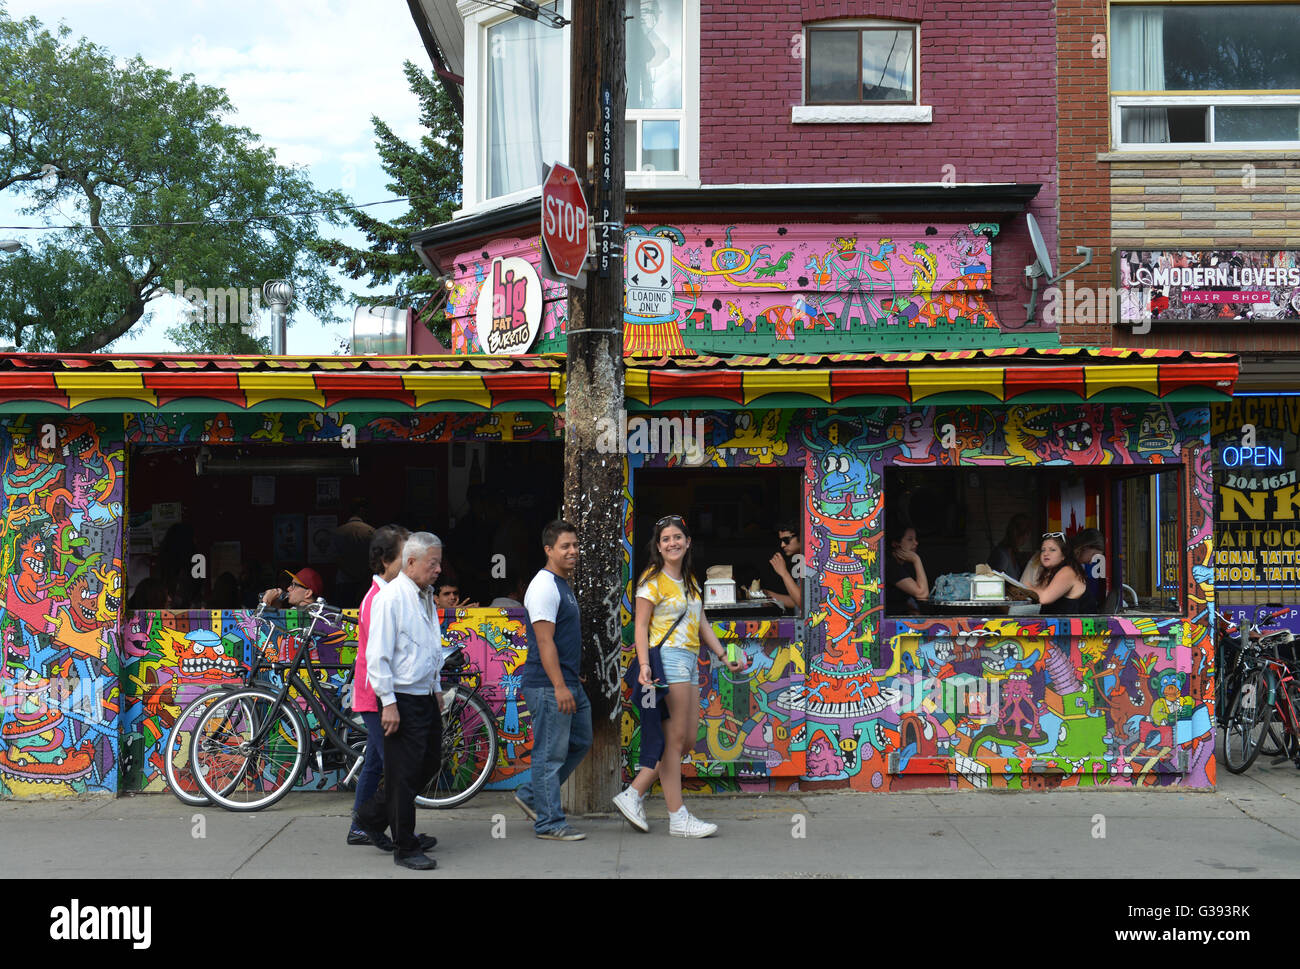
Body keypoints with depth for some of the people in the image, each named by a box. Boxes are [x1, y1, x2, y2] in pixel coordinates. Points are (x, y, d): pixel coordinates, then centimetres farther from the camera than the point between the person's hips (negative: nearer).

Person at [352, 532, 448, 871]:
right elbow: (377, 655, -18)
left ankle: (371, 817, 31)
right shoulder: (391, 597, -15)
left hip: (427, 697, 9)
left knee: (430, 763, 15)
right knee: (404, 773, 0)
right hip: (402, 699, -9)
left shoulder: (426, 597, 12)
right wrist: (388, 703, -20)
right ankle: (406, 849, 11)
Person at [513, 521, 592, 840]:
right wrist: (559, 686, -24)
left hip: (569, 684, 10)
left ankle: (531, 795, 26)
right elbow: (544, 641, -21)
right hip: (548, 686, -10)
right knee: (551, 752, -3)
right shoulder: (544, 586, -15)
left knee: (580, 742, 18)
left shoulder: (563, 584, 17)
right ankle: (549, 823, 6)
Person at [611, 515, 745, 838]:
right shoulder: (653, 579, -4)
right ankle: (678, 818, -1)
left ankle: (633, 795, 11)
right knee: (675, 739, -6)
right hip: (668, 657, -9)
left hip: (689, 664, 9)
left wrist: (724, 658, 16)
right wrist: (644, 664, -22)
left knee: (688, 741, 6)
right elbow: (641, 625, -9)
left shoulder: (690, 580, 20)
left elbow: (701, 624, 23)